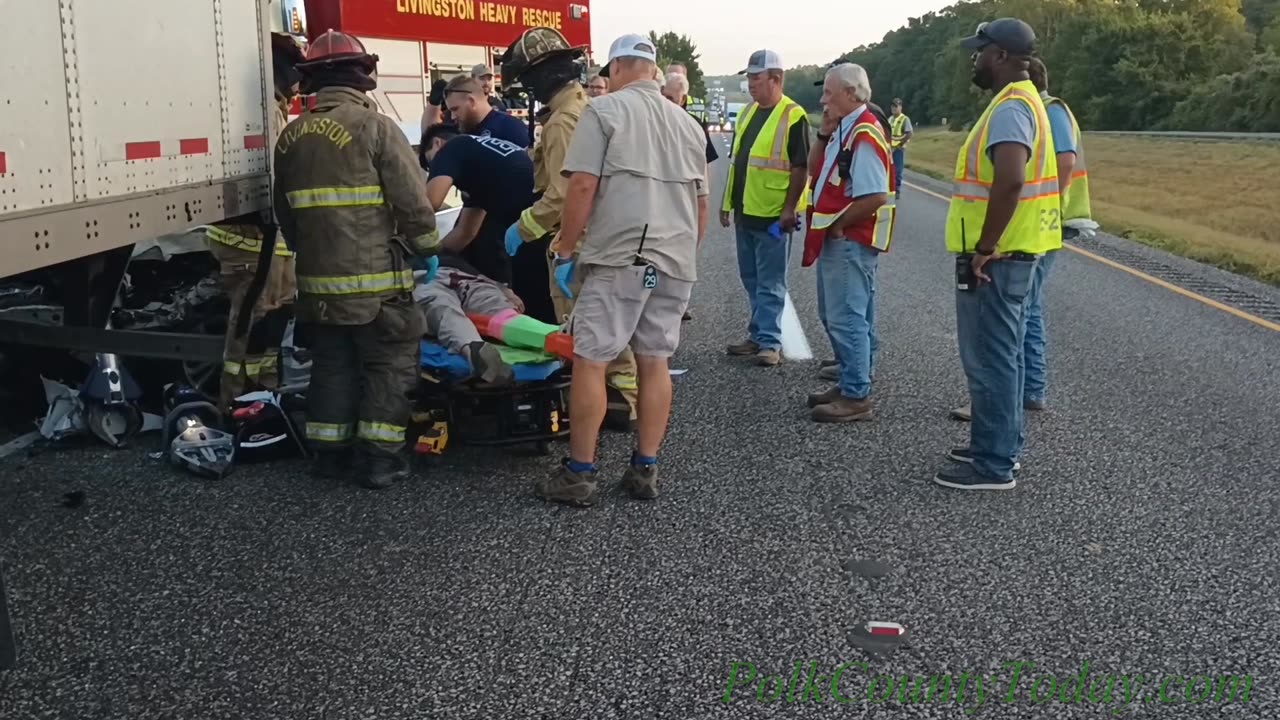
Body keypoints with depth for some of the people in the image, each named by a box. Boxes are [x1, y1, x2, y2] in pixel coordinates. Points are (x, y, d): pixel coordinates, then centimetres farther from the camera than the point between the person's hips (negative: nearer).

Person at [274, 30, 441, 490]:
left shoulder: (291, 136, 9)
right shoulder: (375, 127, -10)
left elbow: (284, 211, 17)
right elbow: (413, 201, -10)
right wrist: (427, 248, 5)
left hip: (318, 279, 6)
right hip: (376, 277, -6)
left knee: (332, 365, 16)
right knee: (388, 366, 4)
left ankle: (331, 452, 22)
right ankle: (379, 458, 4)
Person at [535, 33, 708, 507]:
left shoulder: (605, 110, -1)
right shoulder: (688, 123, 18)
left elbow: (582, 187, -9)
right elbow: (701, 202, 20)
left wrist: (565, 252, -2)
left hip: (619, 257, -6)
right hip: (675, 262, 6)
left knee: (590, 361, 0)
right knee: (655, 363, 10)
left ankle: (579, 474, 4)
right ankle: (645, 471, 14)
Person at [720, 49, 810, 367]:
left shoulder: (793, 116, -12)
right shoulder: (747, 112, 13)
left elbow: (800, 167, -15)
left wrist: (790, 209, -19)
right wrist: (728, 200, 16)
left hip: (773, 215, -8)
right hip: (745, 212, 8)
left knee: (770, 283, -2)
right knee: (751, 279, 14)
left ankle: (770, 341, 4)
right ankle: (758, 335, 23)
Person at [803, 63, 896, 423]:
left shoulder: (864, 134, -18)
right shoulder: (843, 130, 12)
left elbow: (877, 197, -25)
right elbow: (814, 169, 18)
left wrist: (837, 224, -15)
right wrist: (824, 134, 5)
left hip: (851, 241, -11)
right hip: (837, 241, 11)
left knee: (846, 319, -6)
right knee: (836, 316, 18)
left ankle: (856, 397, 1)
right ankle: (850, 384, 30)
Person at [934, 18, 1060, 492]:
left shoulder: (1010, 108, -18)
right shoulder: (1021, 102, 16)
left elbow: (1009, 180, -33)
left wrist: (985, 247, -25)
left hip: (995, 258, -11)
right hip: (1012, 253, 11)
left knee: (989, 360, -4)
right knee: (1000, 356, 17)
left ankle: (993, 465, 2)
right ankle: (999, 445, 28)